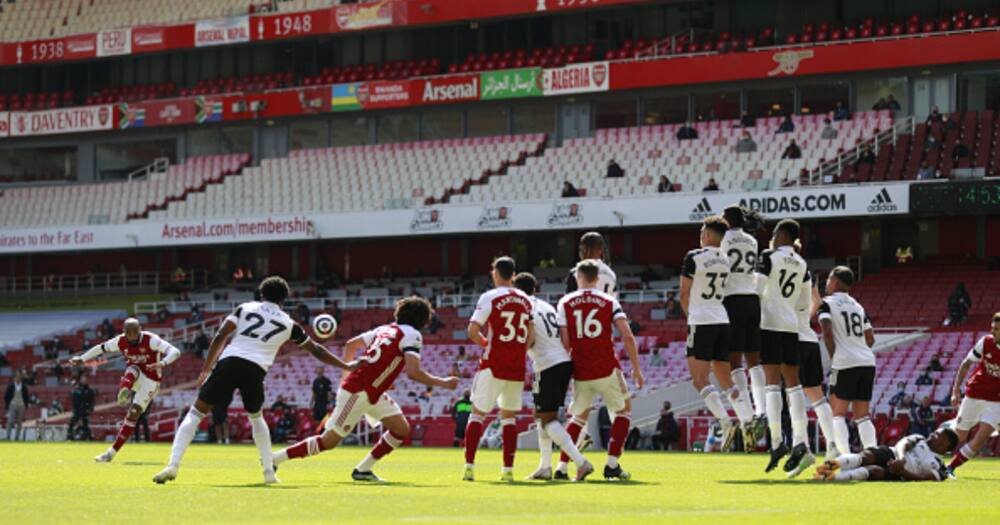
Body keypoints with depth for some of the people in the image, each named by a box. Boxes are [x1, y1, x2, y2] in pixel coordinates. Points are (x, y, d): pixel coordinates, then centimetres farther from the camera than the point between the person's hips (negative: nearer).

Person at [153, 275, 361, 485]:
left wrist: (206, 369, 9)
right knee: (256, 417, 29)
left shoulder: (245, 308, 18)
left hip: (229, 362, -1)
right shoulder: (288, 323, 21)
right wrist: (346, 366, 43)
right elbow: (316, 350, 31)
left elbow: (220, 337, 7)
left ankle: (173, 465, -13)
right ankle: (269, 471, 23)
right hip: (255, 369, 1)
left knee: (196, 413, 3)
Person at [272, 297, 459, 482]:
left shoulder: (385, 329, 12)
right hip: (357, 394, -9)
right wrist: (442, 382, -13)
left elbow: (350, 345, 17)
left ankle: (363, 470, 14)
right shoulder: (411, 335, -12)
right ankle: (274, 459, 2)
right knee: (328, 441, -4)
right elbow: (413, 372, -24)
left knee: (402, 429, 8)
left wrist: (349, 372, 26)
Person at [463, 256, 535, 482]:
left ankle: (469, 466, -5)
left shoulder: (490, 298, -7)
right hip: (517, 368, 4)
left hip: (493, 366, -4)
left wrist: (485, 343, 7)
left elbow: (472, 331, -11)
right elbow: (531, 337, 9)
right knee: (509, 417, 13)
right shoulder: (526, 300, 9)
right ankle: (508, 469, 6)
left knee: (478, 413, 4)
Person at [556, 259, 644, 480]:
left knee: (579, 416, 21)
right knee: (623, 410, 16)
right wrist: (636, 369, 1)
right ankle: (612, 464, 2)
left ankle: (562, 466, 10)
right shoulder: (609, 302, 3)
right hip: (607, 370, -2)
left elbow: (565, 343, -3)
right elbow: (628, 337, -5)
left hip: (580, 372, 2)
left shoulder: (565, 303, 4)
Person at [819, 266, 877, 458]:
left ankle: (845, 455, -13)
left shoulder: (827, 303, -1)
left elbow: (827, 332, -13)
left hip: (845, 364, -6)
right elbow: (870, 339, 16)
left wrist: (833, 357, -4)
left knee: (838, 413, 1)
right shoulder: (858, 306, 18)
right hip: (868, 362, 6)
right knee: (862, 414, 10)